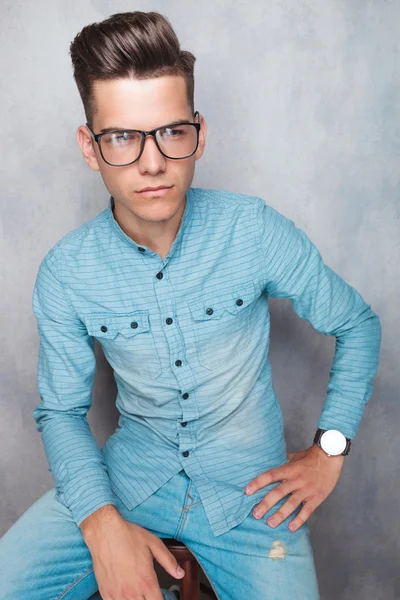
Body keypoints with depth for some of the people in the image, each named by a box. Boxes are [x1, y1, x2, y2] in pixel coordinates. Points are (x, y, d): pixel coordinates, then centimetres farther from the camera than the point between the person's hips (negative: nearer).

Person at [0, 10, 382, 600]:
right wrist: (102, 522, -16)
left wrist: (329, 449, -6)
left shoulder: (255, 231, -15)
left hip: (249, 487, 0)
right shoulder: (63, 274, -10)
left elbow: (358, 325, -1)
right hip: (130, 476, 1)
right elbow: (61, 411, -1)